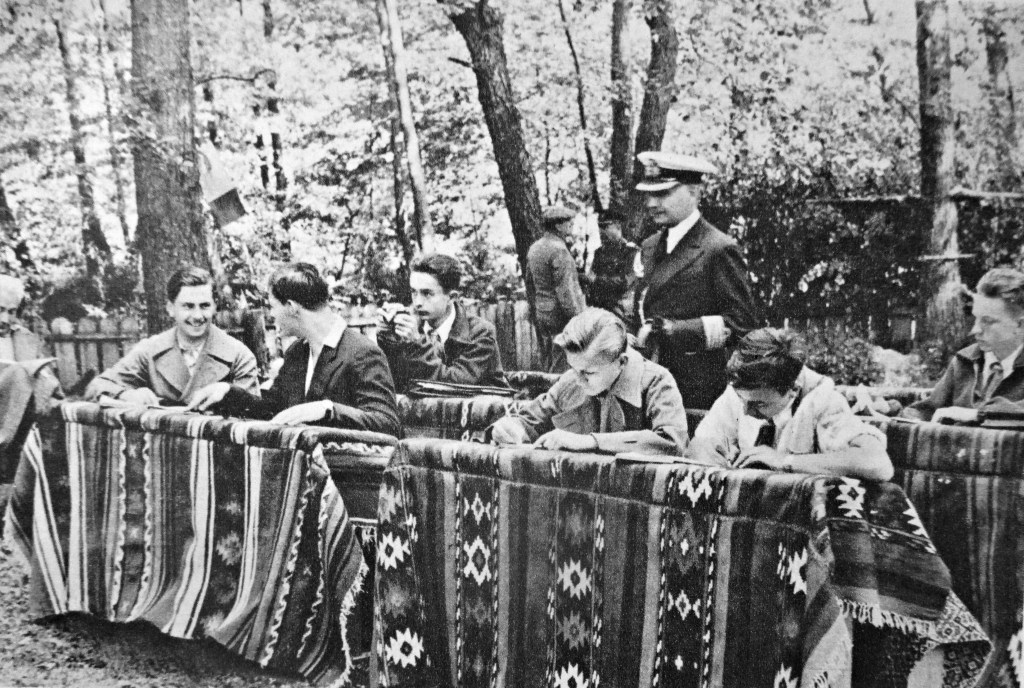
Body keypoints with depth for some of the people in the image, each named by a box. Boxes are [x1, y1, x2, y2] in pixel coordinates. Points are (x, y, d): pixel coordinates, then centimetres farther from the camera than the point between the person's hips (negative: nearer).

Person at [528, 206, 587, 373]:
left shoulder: (534, 248, 11)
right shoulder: (559, 250, -16)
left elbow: (531, 284, 17)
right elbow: (565, 289, -20)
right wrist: (578, 319, -17)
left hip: (540, 313, 9)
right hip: (560, 315, -9)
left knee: (549, 363, 16)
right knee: (562, 365, -5)